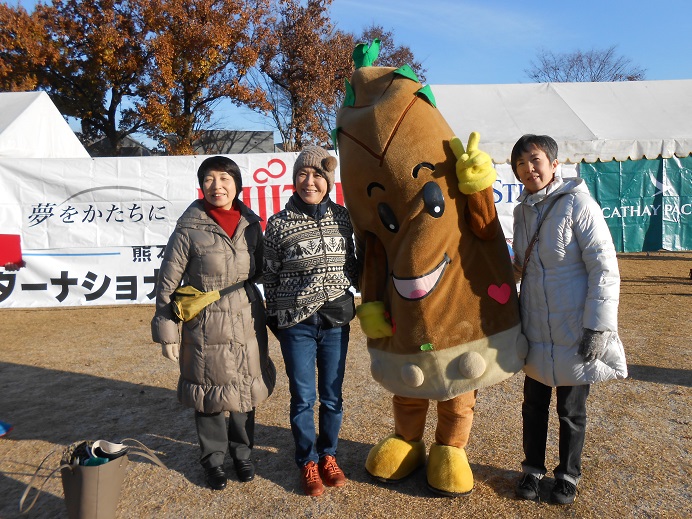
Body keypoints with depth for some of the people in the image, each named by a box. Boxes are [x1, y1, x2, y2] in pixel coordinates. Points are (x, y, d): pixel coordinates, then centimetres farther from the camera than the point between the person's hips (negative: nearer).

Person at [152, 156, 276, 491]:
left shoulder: (250, 224, 2)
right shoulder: (189, 229, -10)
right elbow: (167, 284, -6)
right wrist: (167, 332, -5)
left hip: (247, 324, 4)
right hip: (206, 327, -3)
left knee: (246, 388, 15)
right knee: (210, 392, 10)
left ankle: (242, 453, 37)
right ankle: (213, 459, 33)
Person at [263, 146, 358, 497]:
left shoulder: (342, 217, 3)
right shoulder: (279, 223, -5)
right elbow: (270, 276, 2)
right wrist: (274, 317, 5)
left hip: (336, 320, 2)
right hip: (296, 324, -2)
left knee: (332, 396, 13)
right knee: (302, 397, 9)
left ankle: (328, 456, 35)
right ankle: (308, 463, 30)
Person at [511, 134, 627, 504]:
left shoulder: (578, 203, -14)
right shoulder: (522, 209, 5)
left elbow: (605, 269, -15)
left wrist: (598, 327, -19)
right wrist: (517, 317, 14)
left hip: (574, 332, -5)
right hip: (535, 330, 5)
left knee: (571, 411, 13)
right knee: (533, 404, 16)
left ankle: (568, 475, 35)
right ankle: (532, 469, 36)